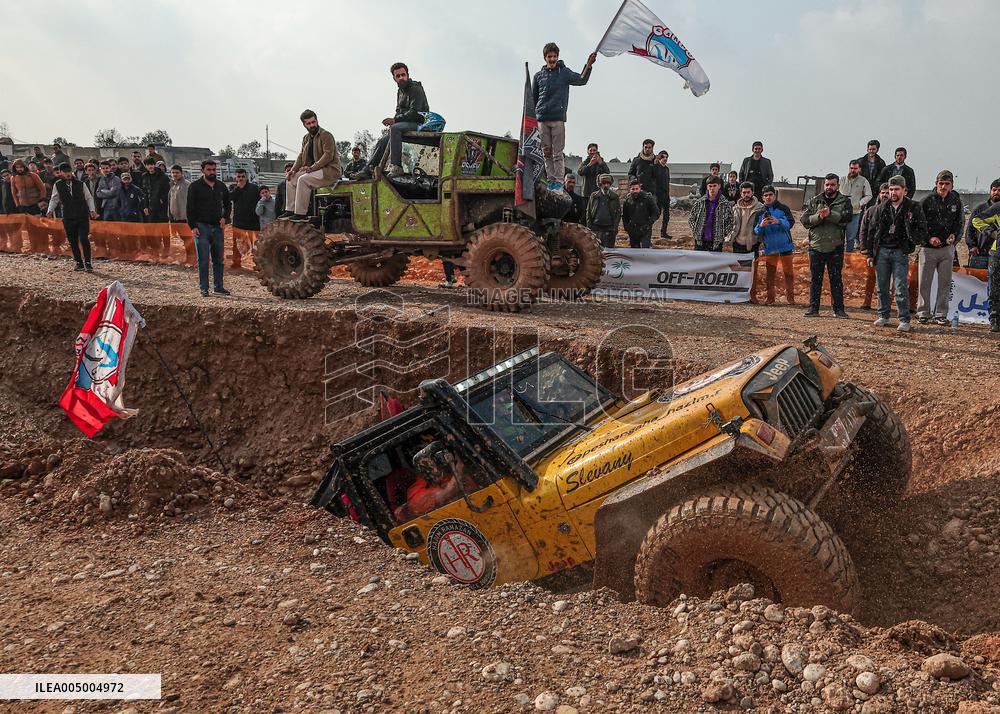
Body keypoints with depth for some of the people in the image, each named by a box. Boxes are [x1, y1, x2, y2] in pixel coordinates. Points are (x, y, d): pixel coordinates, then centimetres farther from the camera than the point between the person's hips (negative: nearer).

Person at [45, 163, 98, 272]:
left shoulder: (81, 184, 1)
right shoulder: (58, 185, 3)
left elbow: (89, 198, 8)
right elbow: (54, 199, 13)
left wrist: (92, 210, -4)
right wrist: (50, 210, -2)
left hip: (83, 216, -2)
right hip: (68, 218, 2)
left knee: (84, 239, -12)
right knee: (73, 241, 6)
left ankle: (87, 263, -2)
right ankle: (78, 262, 18)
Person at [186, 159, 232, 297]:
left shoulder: (221, 186, 12)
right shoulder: (195, 186, -1)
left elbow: (227, 204, 24)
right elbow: (190, 208, -3)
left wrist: (224, 217, 6)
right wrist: (193, 226, -11)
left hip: (217, 227, 4)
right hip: (201, 227, -4)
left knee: (218, 259, 8)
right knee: (203, 260, -4)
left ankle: (218, 287, 17)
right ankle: (204, 289, 2)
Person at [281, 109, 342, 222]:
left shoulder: (326, 135, -11)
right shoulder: (306, 138, 16)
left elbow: (328, 155, -20)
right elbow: (301, 155, 17)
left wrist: (312, 168, -27)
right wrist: (293, 170, -1)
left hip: (330, 171, -9)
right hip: (315, 170, 9)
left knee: (303, 179, -28)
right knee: (291, 180, 3)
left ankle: (301, 213, -27)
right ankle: (290, 210, 2)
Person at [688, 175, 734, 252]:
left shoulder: (725, 204, -2)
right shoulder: (699, 202, 3)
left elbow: (732, 222, 4)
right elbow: (690, 218, 12)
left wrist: (723, 234, -4)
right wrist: (695, 232, 2)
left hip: (716, 243, -1)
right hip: (700, 242, 1)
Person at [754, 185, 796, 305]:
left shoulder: (783, 208, 0)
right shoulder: (760, 212, 6)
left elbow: (790, 223, -12)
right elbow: (756, 231, 1)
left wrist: (779, 222, -30)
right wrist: (761, 226, -21)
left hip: (785, 245, -2)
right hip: (769, 247, 2)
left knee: (788, 272, 4)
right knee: (769, 273, 2)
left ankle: (790, 297, 12)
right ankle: (770, 298, 9)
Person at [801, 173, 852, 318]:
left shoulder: (844, 201, 4)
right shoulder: (814, 201, 10)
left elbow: (846, 218, -13)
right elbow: (805, 219, -2)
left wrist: (830, 214, -24)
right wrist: (819, 216, -18)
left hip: (835, 247, -1)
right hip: (816, 245, 2)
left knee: (836, 279, 4)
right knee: (815, 279, 6)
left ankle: (838, 309, 11)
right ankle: (813, 308, 12)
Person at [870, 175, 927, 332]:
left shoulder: (913, 208, -2)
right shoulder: (883, 208, 9)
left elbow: (923, 231, 2)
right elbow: (874, 230, 14)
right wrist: (871, 253, 12)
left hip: (900, 253, -4)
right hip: (881, 251, 4)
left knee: (901, 288, -7)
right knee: (882, 287, 8)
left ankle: (904, 320, -2)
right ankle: (883, 316, 21)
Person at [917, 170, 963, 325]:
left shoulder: (956, 202, 5)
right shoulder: (926, 201, -3)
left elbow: (959, 222, 12)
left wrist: (954, 235, -7)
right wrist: (929, 238, -14)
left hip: (947, 247, 2)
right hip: (928, 247, -2)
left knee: (945, 282, 5)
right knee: (924, 282, 1)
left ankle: (941, 314, 13)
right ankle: (923, 313, 11)